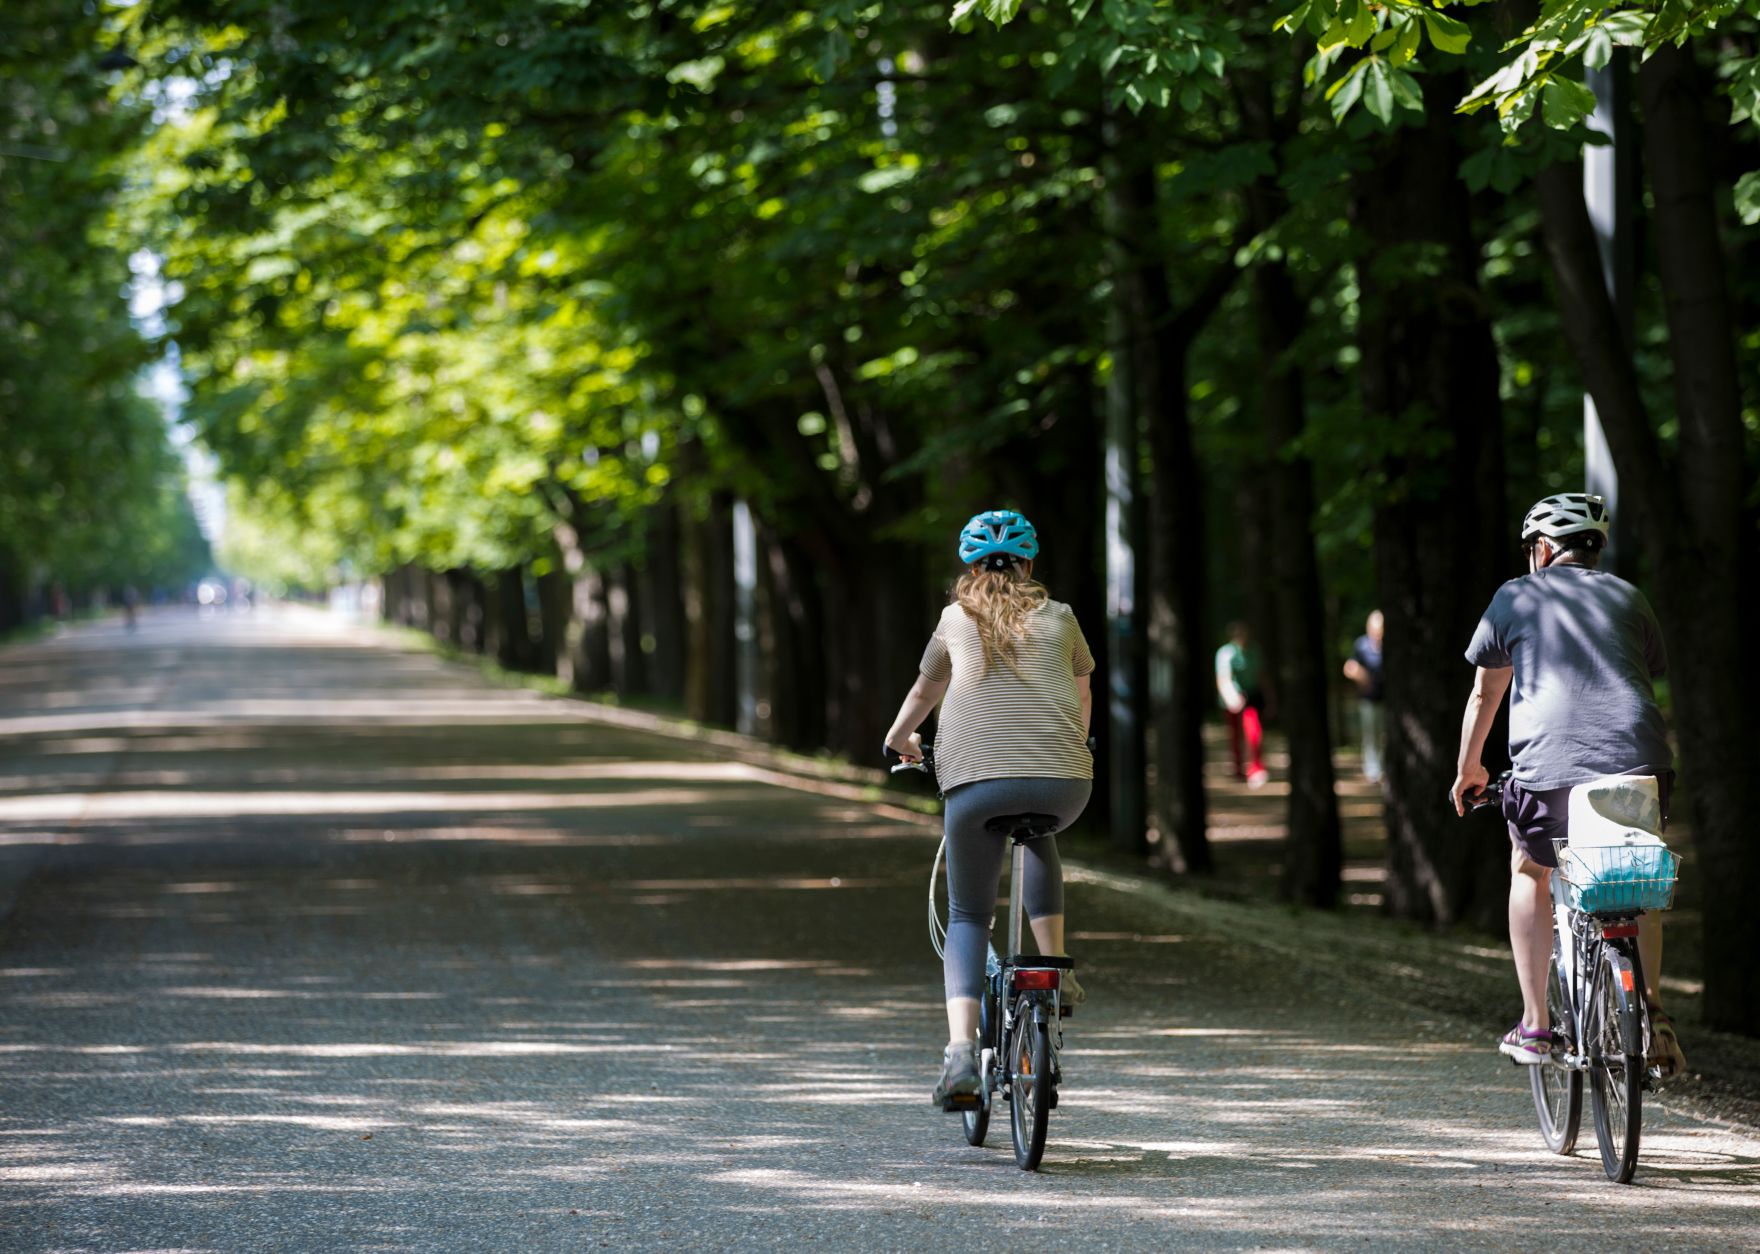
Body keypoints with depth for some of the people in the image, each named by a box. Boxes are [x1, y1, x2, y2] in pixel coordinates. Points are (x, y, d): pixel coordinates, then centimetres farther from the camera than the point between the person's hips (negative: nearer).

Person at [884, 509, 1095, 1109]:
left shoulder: (957, 620, 17)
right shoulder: (1059, 618, 18)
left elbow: (926, 690, 33)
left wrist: (898, 738, 54)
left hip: (976, 781, -1)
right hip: (1063, 782, 1)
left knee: (966, 918, 9)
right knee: (1040, 836, 36)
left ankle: (960, 1052, -10)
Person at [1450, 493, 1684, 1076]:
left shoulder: (1517, 597, 13)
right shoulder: (1629, 598, 21)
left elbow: (1485, 695, 18)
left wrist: (1468, 771, 31)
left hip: (1549, 768, -2)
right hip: (1640, 761, 2)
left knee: (1531, 873, 24)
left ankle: (1534, 1027, 19)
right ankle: (1652, 1007, 7)